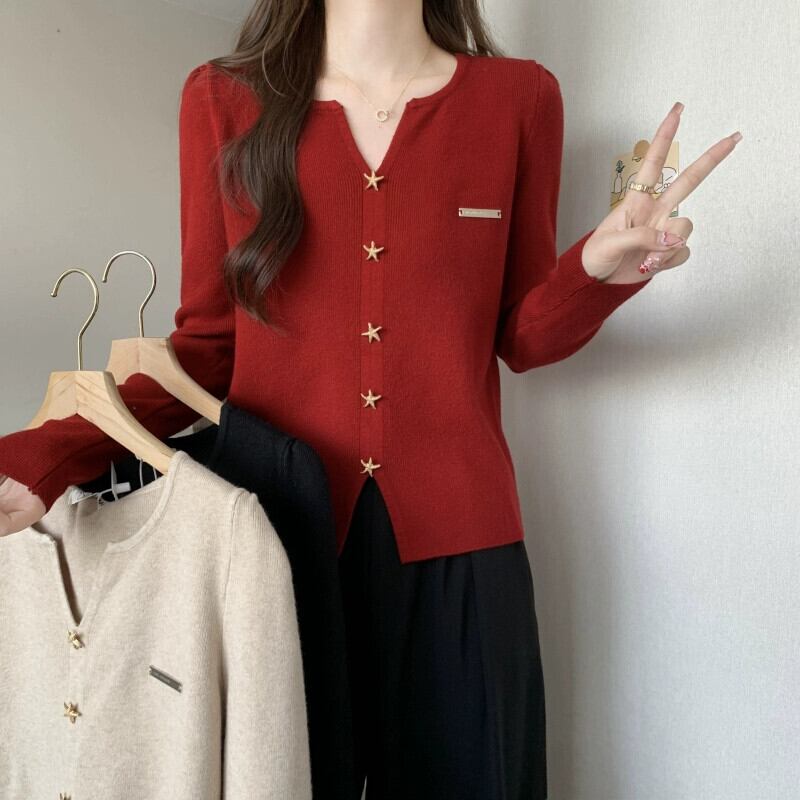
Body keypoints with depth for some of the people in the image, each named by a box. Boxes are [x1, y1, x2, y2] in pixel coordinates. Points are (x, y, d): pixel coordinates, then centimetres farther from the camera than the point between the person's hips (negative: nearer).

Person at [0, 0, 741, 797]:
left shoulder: (518, 96, 2)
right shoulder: (223, 98, 2)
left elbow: (522, 337, 6)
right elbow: (208, 342, 2)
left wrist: (598, 269, -14)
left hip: (454, 542, 1)